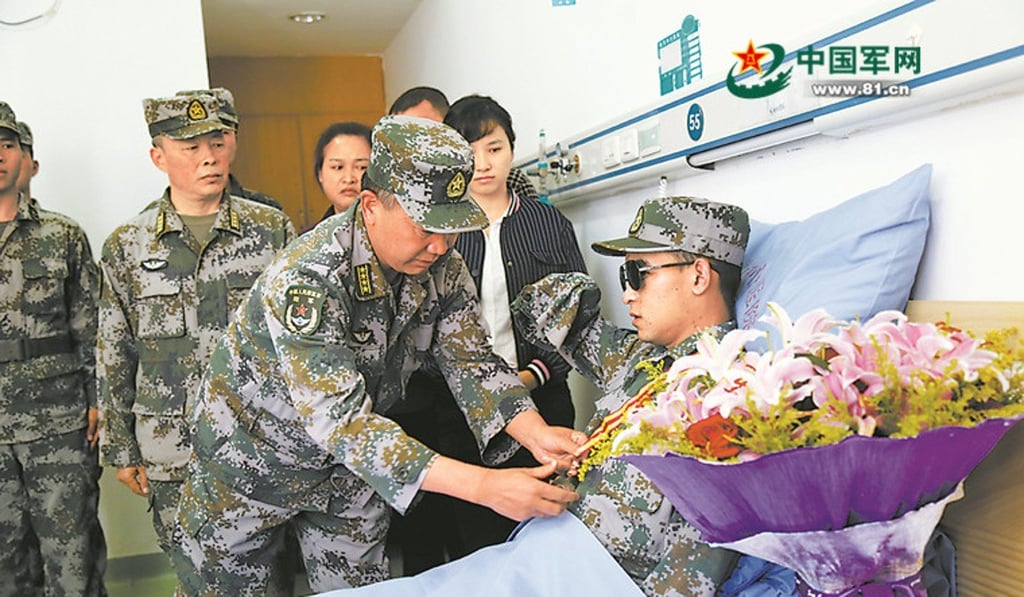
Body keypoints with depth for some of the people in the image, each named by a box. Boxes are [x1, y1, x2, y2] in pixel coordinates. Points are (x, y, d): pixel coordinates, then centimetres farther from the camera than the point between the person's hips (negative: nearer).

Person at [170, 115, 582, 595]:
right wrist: (482, 486, -49)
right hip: (252, 457, -5)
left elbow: (471, 361, -13)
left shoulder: (443, 269, -15)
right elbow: (340, 420, -42)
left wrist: (535, 433, -33)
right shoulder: (307, 278, -36)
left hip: (349, 466, 5)